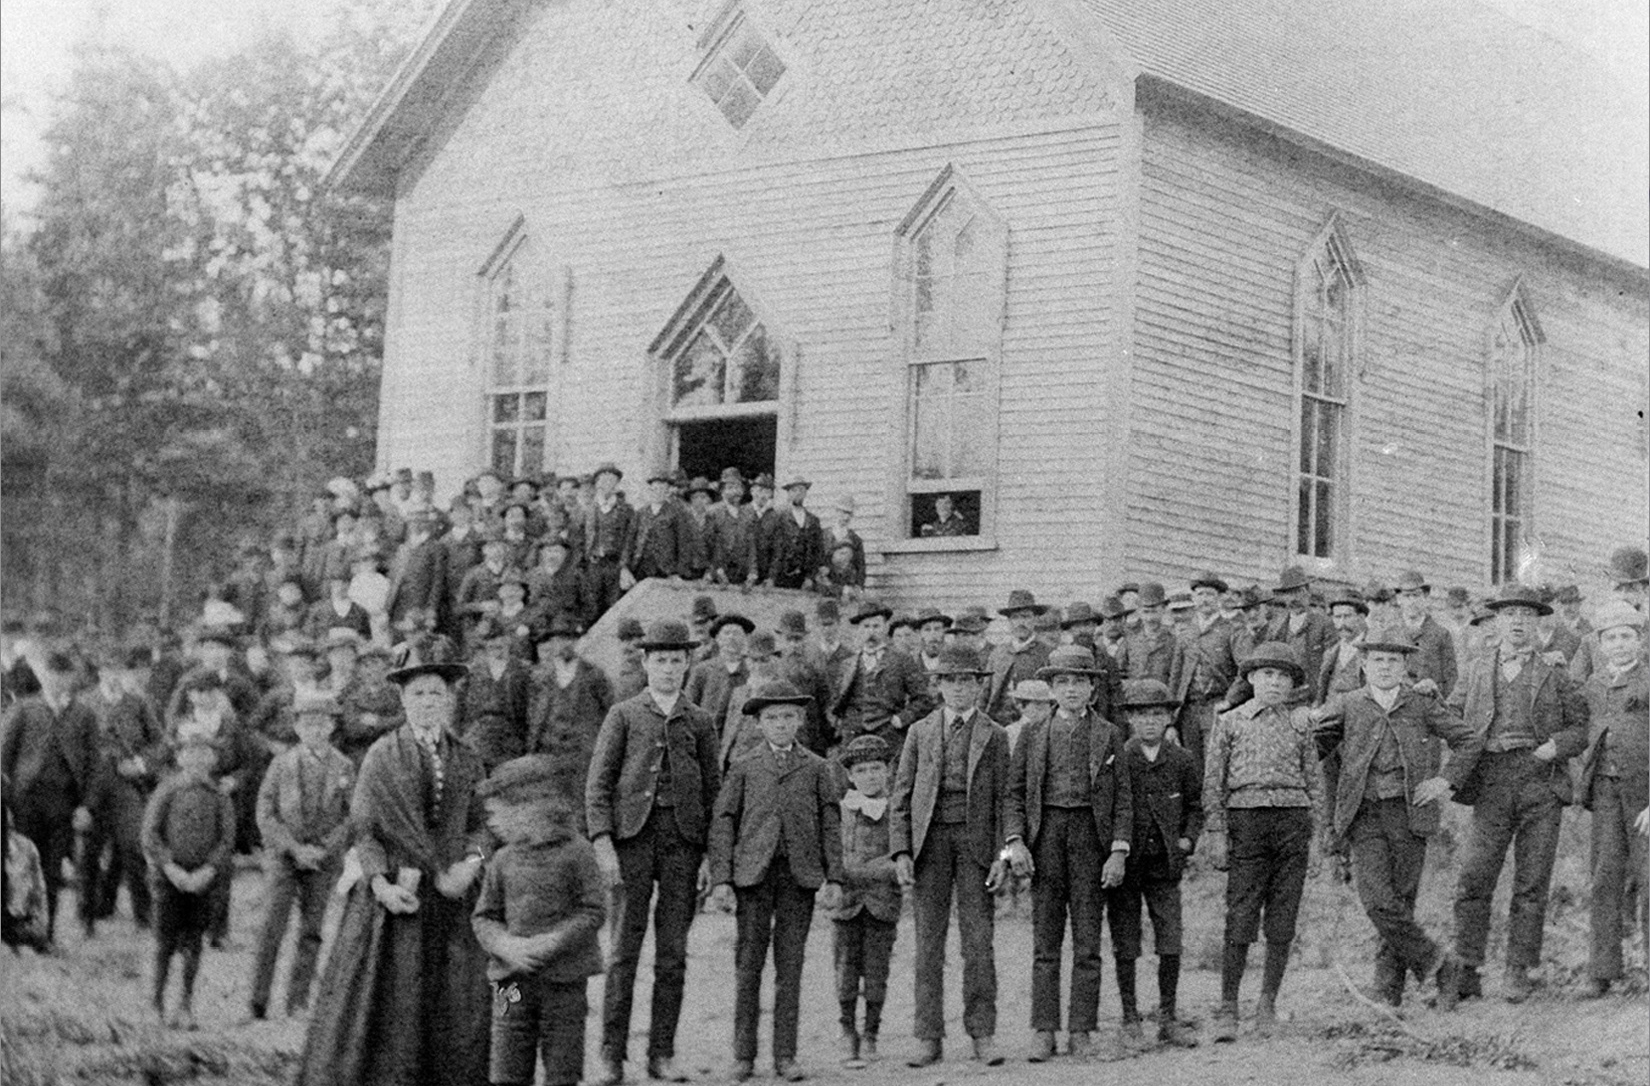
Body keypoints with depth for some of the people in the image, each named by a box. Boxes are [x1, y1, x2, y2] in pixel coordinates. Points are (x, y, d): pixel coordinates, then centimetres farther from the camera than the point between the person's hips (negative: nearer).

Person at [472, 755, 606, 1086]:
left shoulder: (576, 853, -5)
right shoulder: (503, 861, 5)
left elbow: (594, 911, -7)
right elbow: (484, 917, 8)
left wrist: (553, 941, -18)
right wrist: (507, 945, -12)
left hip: (565, 979, -3)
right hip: (513, 980, 3)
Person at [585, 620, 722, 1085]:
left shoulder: (699, 722, 12)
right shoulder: (624, 715, 7)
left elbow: (712, 790, 13)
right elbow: (598, 782, 2)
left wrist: (710, 854, 5)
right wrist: (602, 843, -8)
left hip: (683, 839, 2)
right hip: (632, 836, -2)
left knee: (673, 954, 4)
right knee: (624, 950, -3)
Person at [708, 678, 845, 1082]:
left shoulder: (816, 769, 10)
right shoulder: (744, 769, 8)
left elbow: (831, 825, 9)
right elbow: (723, 823, 5)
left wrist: (834, 878, 2)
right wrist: (721, 878, -3)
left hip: (800, 874, 0)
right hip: (753, 872, 0)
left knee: (790, 966, 1)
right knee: (748, 964, 0)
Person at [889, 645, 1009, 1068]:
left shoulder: (994, 736, 8)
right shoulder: (920, 732, 12)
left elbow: (1002, 800, 6)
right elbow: (901, 796, 9)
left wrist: (1002, 855, -4)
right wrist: (901, 851, -1)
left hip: (975, 842, -1)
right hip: (929, 841, 1)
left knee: (978, 941, -4)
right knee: (928, 942, 2)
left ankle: (983, 1035, 3)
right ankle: (929, 1038, 5)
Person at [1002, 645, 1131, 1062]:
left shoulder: (1108, 735, 6)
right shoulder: (1033, 735, 8)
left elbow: (1123, 798, 4)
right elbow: (1014, 794, 8)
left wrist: (1119, 852, -5)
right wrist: (1014, 841, -6)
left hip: (1091, 836, -1)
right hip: (1045, 836, 1)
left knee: (1088, 942, 0)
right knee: (1045, 942, 1)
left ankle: (1082, 1032, 5)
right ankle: (1043, 1032, 3)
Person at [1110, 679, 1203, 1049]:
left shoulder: (1181, 761, 5)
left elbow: (1194, 806, 18)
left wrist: (1188, 839, 4)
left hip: (1165, 864, 2)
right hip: (1125, 863, -2)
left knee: (1171, 945, -1)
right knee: (1126, 947, 3)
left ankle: (1168, 1020, 10)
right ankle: (1130, 1021, 12)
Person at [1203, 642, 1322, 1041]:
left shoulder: (1300, 723, 13)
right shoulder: (1229, 722, 6)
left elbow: (1313, 779, 15)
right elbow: (1213, 781, 5)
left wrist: (1312, 832, 9)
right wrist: (1217, 832, -2)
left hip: (1293, 818, 2)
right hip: (1246, 818, -2)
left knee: (1282, 922, 3)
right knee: (1240, 921, -7)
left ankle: (1268, 1004, 14)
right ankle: (1227, 1010, -2)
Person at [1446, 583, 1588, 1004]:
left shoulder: (1554, 675, 12)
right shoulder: (1476, 672, 15)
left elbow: (1580, 726, 13)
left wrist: (1557, 745, -6)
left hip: (1541, 783, 0)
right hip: (1491, 785, 0)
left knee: (1531, 885, 1)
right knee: (1473, 881, -9)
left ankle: (1521, 974, 8)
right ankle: (1466, 974, -5)